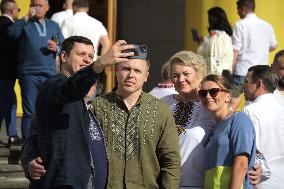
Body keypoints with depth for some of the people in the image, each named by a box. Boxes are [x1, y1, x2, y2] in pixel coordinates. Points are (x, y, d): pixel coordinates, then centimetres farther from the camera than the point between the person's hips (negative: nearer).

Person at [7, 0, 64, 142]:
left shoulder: (53, 26, 16)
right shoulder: (24, 24, 4)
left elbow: (63, 46, 19)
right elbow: (11, 32, -17)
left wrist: (56, 48, -2)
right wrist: (27, 18, -19)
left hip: (49, 74, 3)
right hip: (29, 74, -3)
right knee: (29, 111, -4)